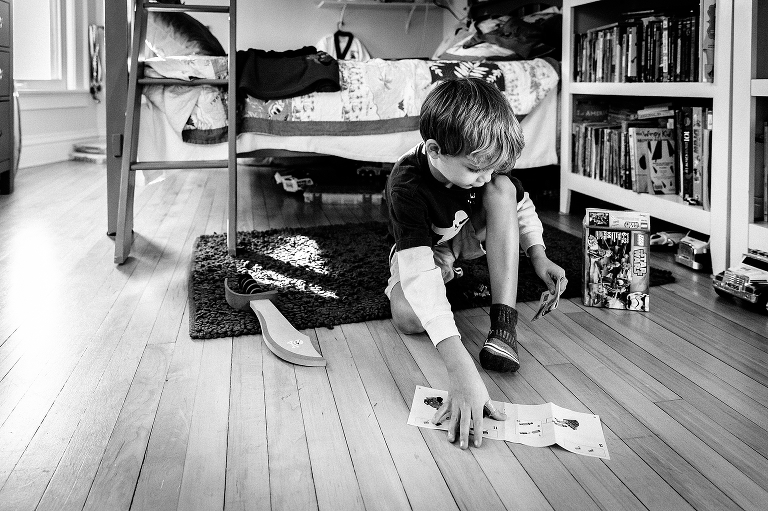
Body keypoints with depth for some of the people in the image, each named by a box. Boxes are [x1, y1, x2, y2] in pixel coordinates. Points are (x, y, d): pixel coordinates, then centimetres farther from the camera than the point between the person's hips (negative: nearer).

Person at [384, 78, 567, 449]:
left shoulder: (482, 160, -24)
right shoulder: (406, 186, -41)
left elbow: (521, 205, -1)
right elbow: (418, 274, -52)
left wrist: (539, 255, -16)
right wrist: (459, 367, -61)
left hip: (474, 234, 4)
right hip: (427, 250, -4)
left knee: (504, 189, -26)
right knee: (407, 316, -33)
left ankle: (503, 324, -27)